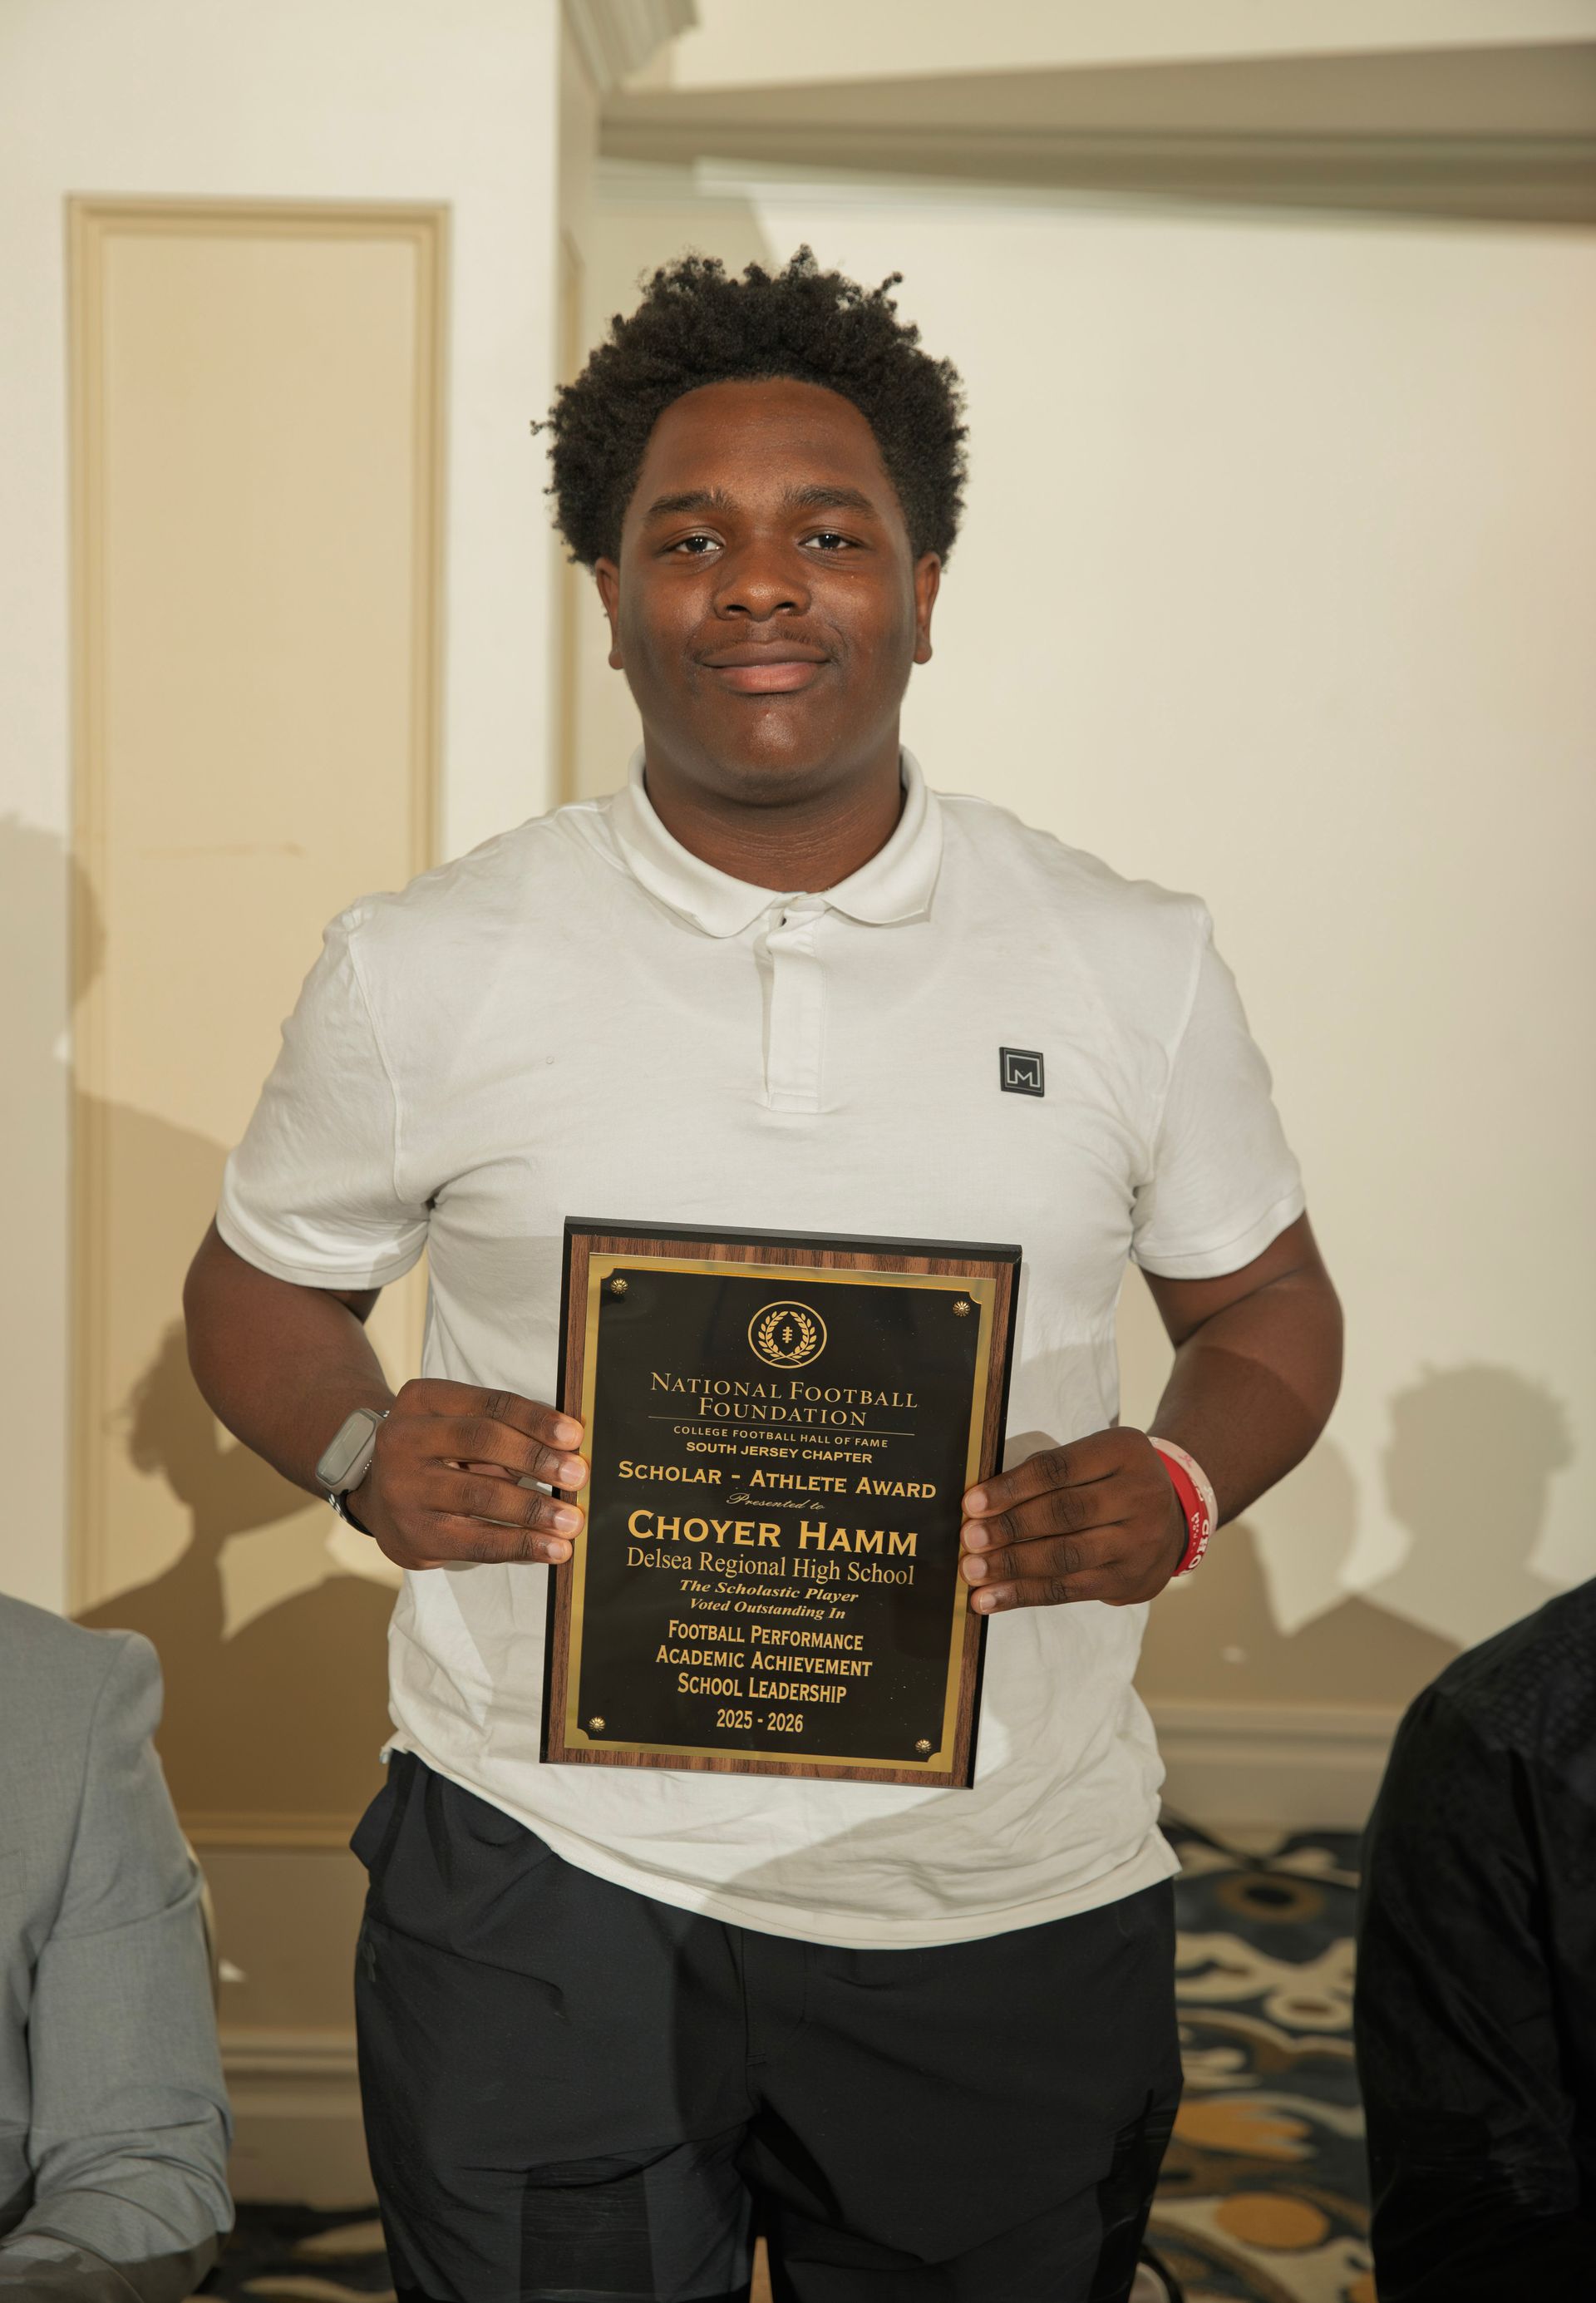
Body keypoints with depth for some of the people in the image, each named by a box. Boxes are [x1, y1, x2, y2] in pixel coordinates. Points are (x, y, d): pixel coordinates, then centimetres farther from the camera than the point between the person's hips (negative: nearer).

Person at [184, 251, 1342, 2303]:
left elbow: (1265, 1306, 10)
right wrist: (363, 1459, -12)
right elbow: (263, 1289, 9)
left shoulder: (1135, 968, 0)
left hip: (1014, 1905, 2)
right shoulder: (425, 971, -3)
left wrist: (1180, 1486, -11)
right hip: (544, 1889, -1)